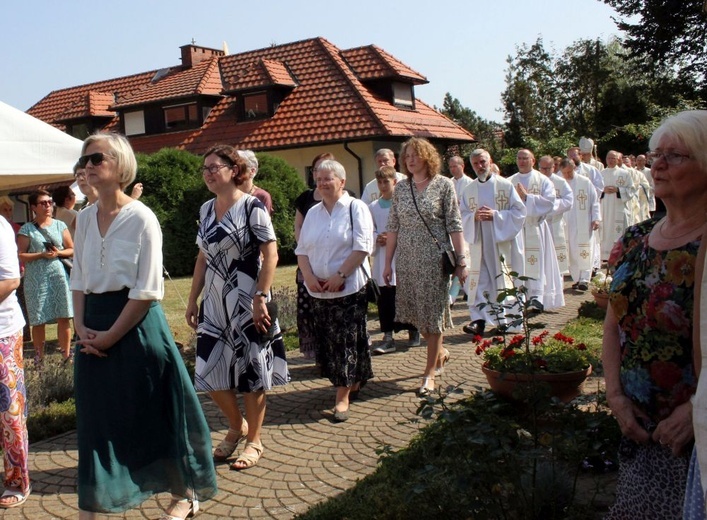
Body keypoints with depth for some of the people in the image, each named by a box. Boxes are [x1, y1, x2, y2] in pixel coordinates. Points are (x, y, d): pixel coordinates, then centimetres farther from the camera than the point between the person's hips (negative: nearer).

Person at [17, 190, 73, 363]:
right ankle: (39, 358, 14)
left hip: (59, 276, 2)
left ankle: (66, 355, 9)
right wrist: (41, 254, -16)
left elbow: (72, 250, 9)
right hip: (36, 280, -2)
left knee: (64, 317, 0)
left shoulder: (60, 225, 7)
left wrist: (59, 253, -10)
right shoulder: (26, 229, 1)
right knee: (38, 320, 2)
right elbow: (20, 256, -4)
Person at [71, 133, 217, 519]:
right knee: (96, 416, 10)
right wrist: (81, 327, -2)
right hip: (95, 330, 6)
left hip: (137, 325, -6)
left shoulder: (141, 218, -11)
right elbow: (78, 279, 12)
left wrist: (111, 336, -15)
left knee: (154, 414, 4)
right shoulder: (84, 218, 8)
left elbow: (147, 290, -15)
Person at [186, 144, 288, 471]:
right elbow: (203, 258, 15)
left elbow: (270, 254, -13)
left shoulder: (251, 206, -9)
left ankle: (254, 441, 20)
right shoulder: (206, 209, 10)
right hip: (214, 303, 6)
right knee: (210, 372, 6)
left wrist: (260, 298, -20)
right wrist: (192, 300, 13)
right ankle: (236, 427, 30)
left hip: (245, 303, -6)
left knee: (250, 371, 4)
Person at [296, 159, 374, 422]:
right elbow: (301, 249, 12)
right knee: (328, 341, 8)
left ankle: (343, 397, 1)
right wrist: (308, 276, -6)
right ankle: (352, 383, 24)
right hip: (318, 291, 6)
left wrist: (339, 276, -17)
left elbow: (362, 247, -13)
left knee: (346, 341, -4)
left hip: (349, 288, -5)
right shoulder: (313, 213, 13)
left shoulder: (356, 208, -4)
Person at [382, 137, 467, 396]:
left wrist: (461, 260, -8)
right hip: (406, 260, 4)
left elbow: (454, 226, -5)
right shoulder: (401, 187, 6)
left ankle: (429, 373, 11)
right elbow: (393, 227, 7)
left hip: (434, 259, -4)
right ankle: (440, 351, 36)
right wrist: (388, 263, 5)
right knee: (414, 311, 10)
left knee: (432, 312, 1)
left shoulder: (443, 185, -3)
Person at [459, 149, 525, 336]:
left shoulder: (505, 185, 0)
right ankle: (479, 319, 1)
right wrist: (474, 216, -13)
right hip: (479, 243, 2)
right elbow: (462, 216, 8)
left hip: (502, 242, -2)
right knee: (479, 281, -1)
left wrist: (495, 215, -15)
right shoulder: (468, 190, 9)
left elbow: (519, 211, -4)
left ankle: (505, 317, 12)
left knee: (504, 278, 1)